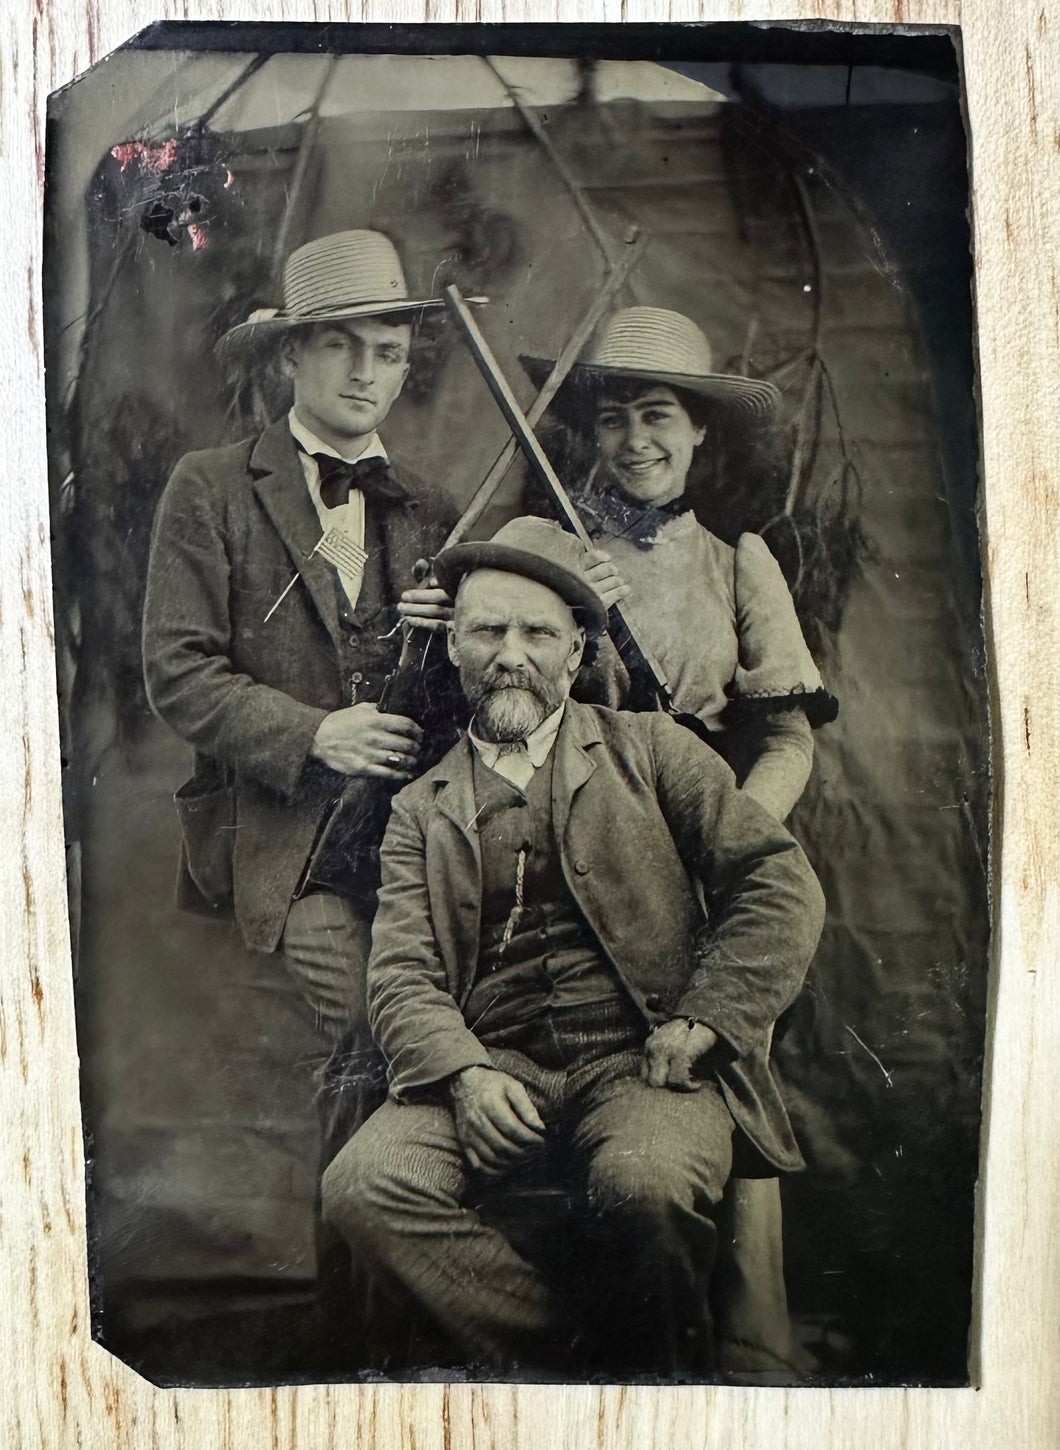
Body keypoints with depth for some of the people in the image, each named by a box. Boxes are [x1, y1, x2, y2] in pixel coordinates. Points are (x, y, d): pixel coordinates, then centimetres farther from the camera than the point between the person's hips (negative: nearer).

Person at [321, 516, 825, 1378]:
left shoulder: (651, 750, 12)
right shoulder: (423, 808, 16)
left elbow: (782, 887, 5)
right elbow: (401, 975, 6)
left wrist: (699, 1027, -7)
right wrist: (465, 1073, -14)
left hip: (638, 1062, -1)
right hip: (492, 1071, 2)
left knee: (648, 1184, -33)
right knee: (363, 1185, -24)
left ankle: (646, 1368, 0)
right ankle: (562, 1360, -4)